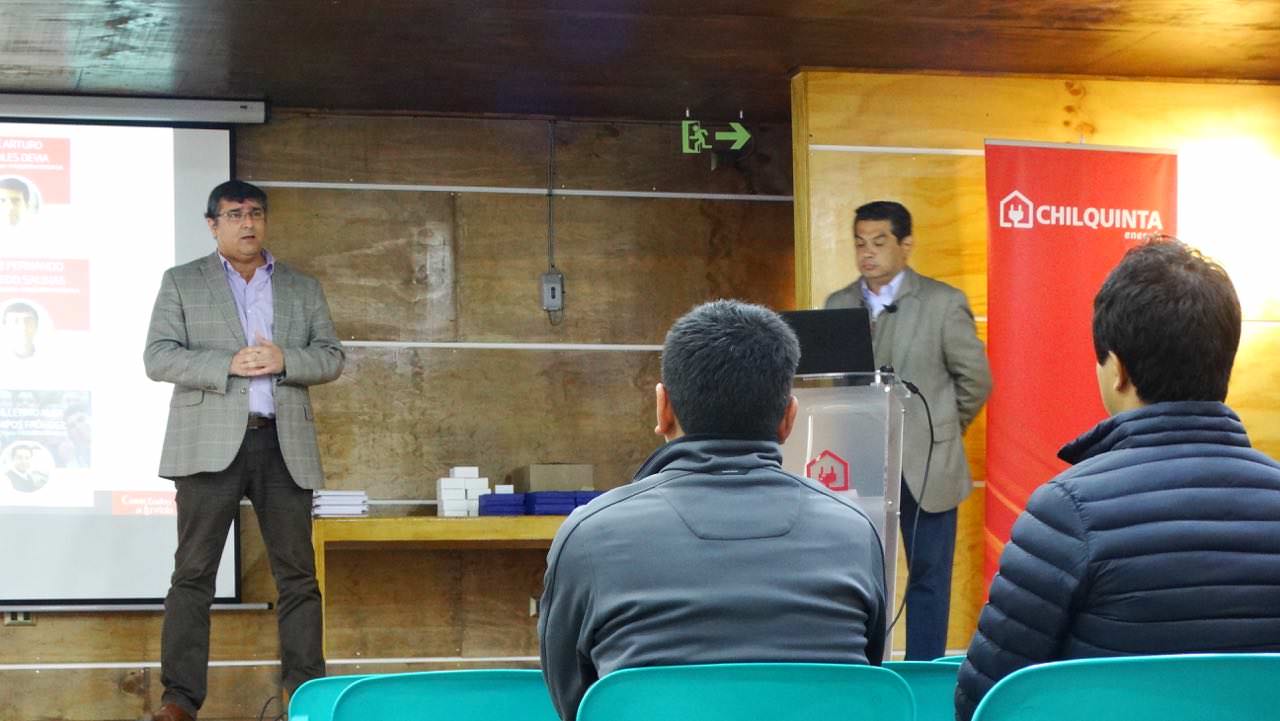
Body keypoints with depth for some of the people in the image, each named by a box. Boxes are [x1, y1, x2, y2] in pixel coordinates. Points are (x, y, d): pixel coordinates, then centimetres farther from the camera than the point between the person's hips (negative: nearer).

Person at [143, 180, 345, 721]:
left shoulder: (303, 288, 17)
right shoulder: (181, 282, 10)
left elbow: (332, 357, 11)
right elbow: (158, 357, 0)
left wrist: (283, 361, -10)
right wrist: (228, 364, -14)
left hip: (284, 444, 2)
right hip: (211, 443, -2)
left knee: (297, 574, 1)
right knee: (193, 573, -3)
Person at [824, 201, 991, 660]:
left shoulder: (943, 303, -5)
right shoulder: (838, 305, 6)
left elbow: (976, 379, 0)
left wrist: (939, 430, 5)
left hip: (925, 465, -3)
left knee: (928, 579, 5)